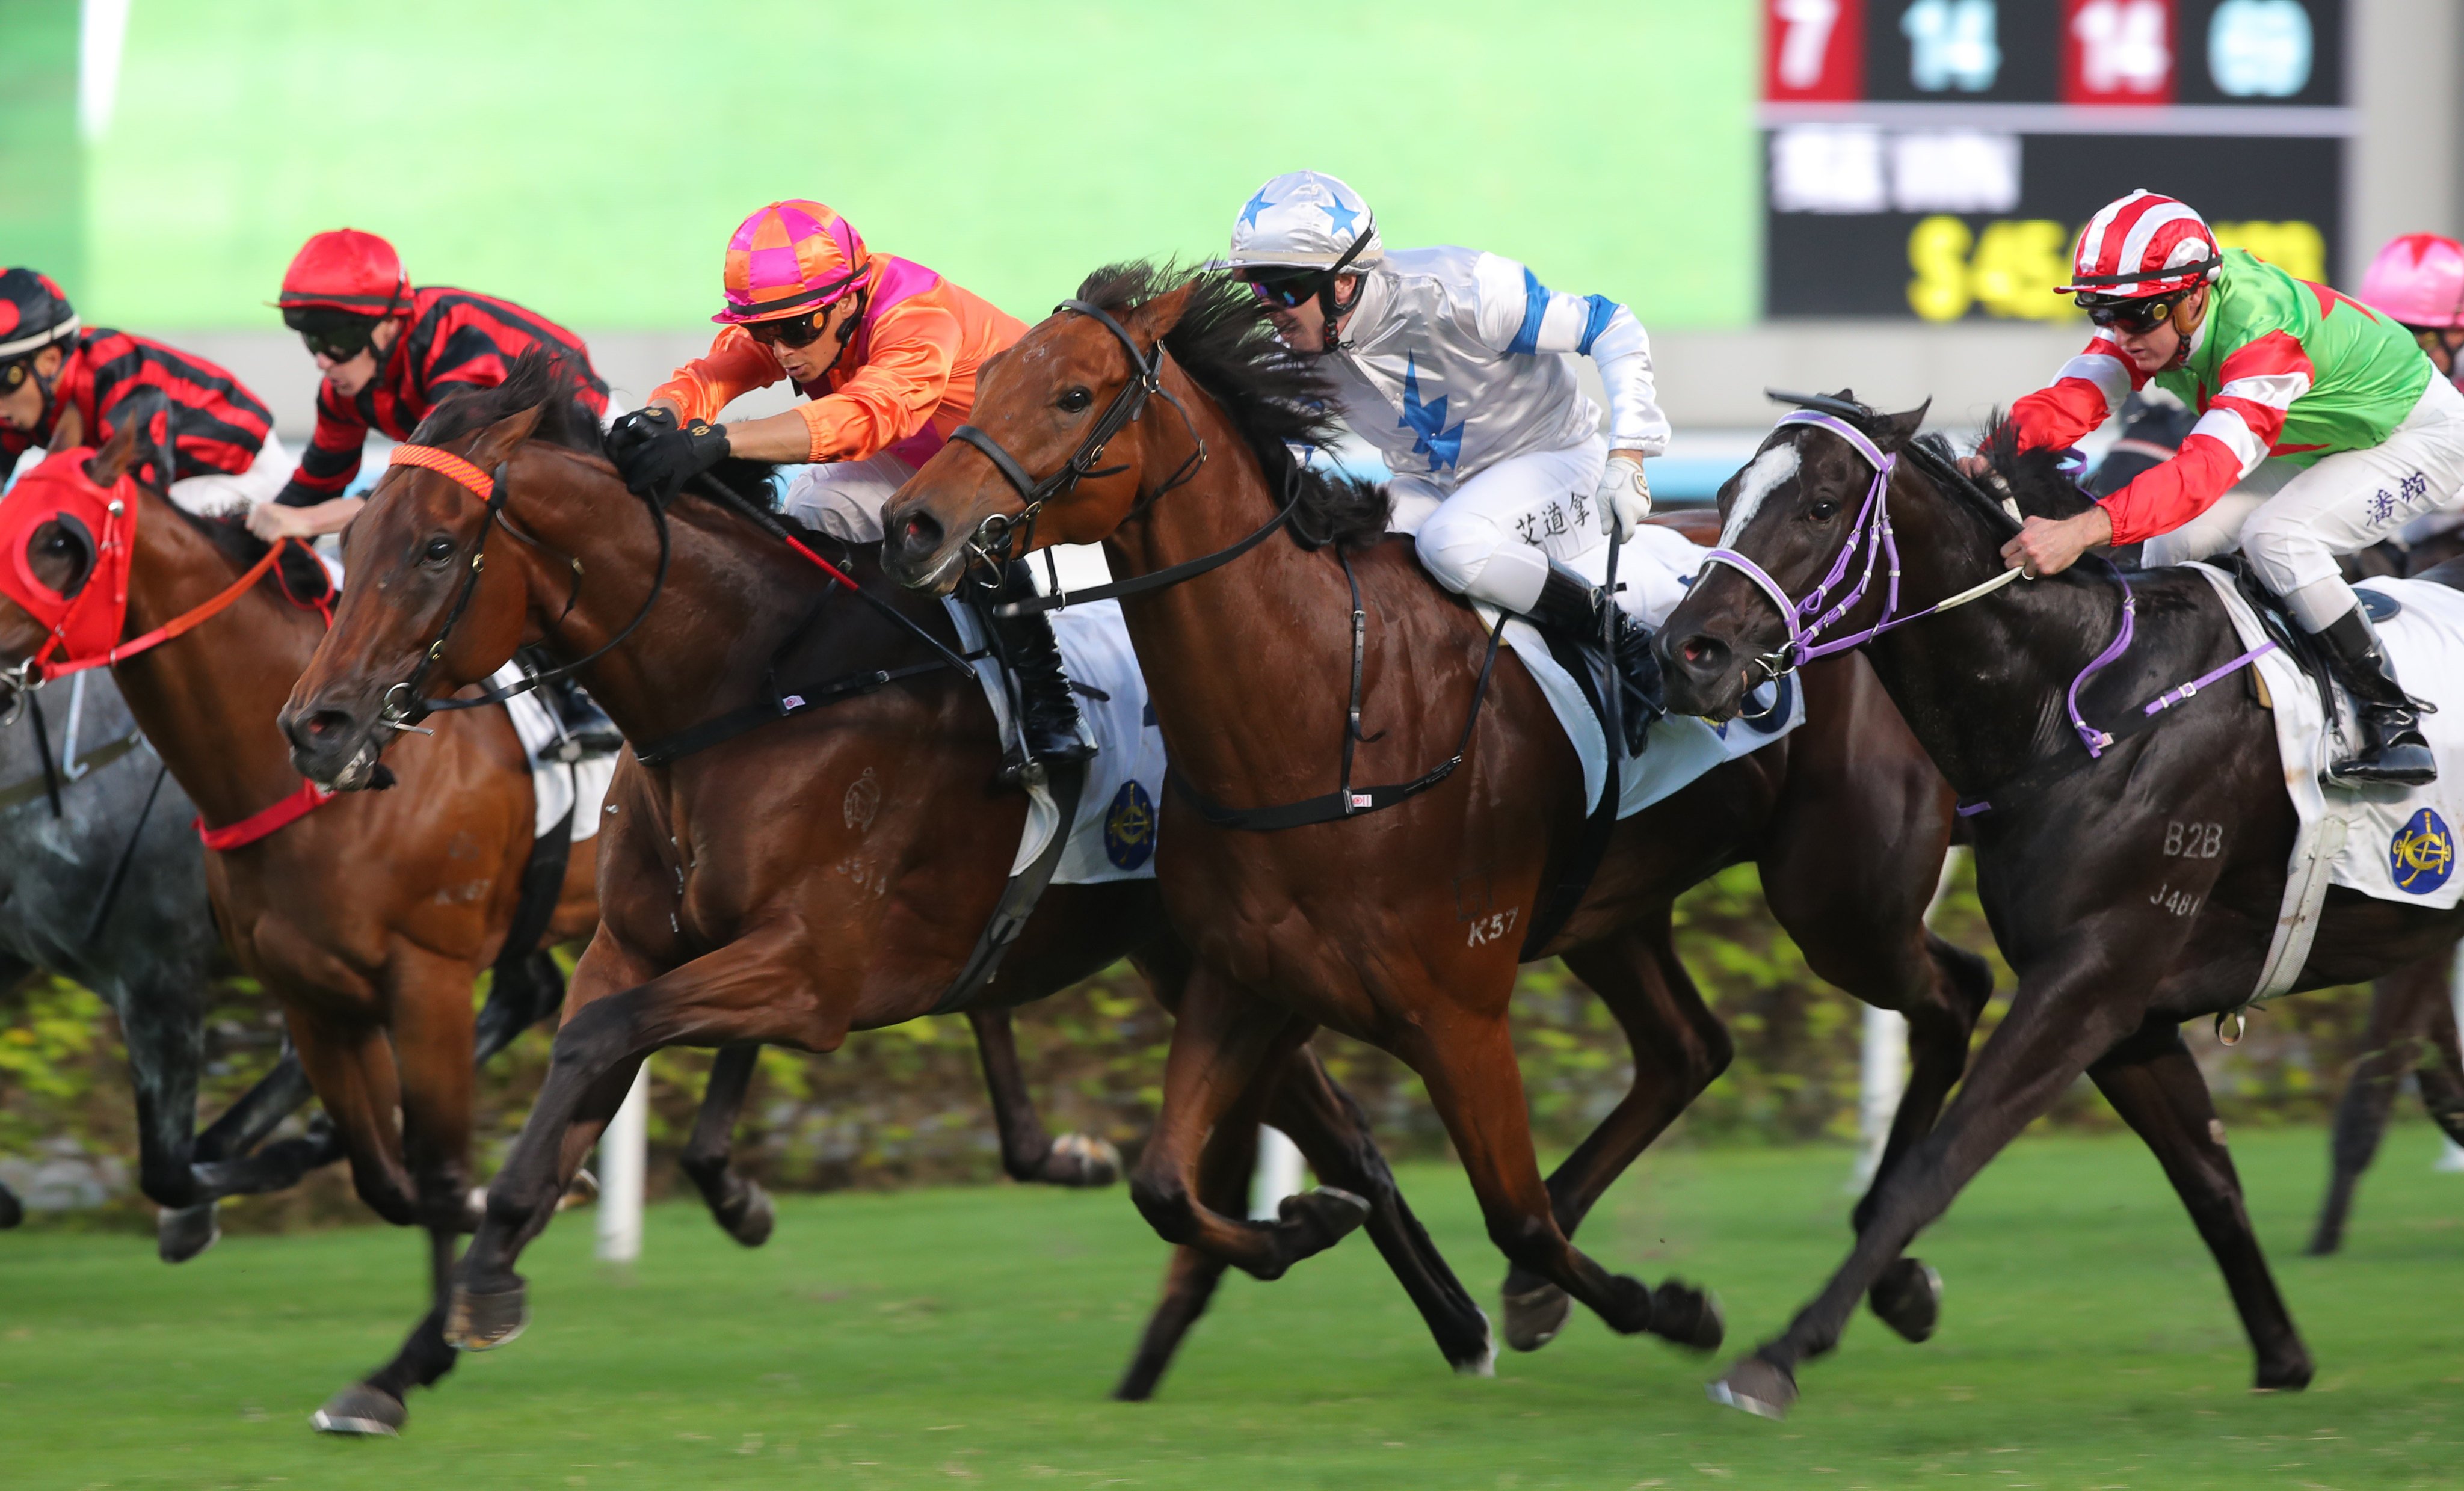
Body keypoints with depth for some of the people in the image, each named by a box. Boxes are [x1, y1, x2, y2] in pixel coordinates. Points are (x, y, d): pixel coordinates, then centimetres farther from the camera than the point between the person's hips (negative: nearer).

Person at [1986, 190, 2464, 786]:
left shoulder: (2262, 333, -40)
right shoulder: (2153, 310, -17)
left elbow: (2206, 468, -52)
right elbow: (2072, 397, -27)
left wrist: (2082, 531, -65)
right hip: (2311, 445, 9)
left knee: (2274, 536, -29)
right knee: (2172, 544, -5)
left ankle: (2397, 726, -20)